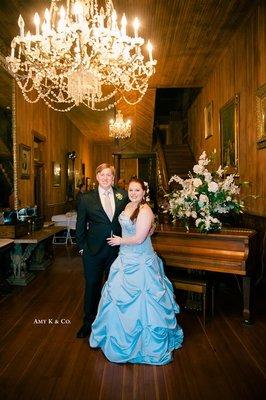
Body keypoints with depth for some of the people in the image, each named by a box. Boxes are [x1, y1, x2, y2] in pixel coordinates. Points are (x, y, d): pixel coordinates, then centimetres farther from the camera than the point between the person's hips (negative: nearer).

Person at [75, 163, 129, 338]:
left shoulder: (123, 195, -2)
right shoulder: (86, 198, -5)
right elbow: (80, 225, 1)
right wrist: (82, 246, -1)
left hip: (117, 249, 2)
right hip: (94, 251, -1)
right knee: (92, 286, 13)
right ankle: (88, 322, 34)